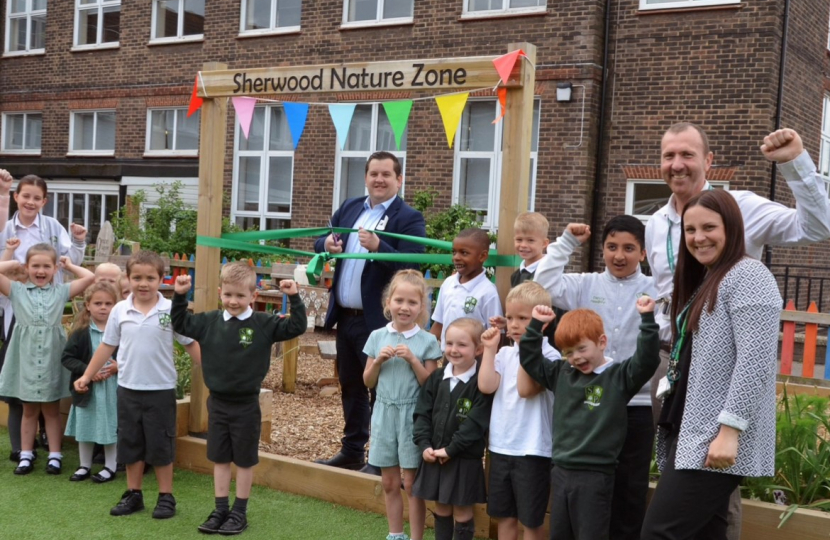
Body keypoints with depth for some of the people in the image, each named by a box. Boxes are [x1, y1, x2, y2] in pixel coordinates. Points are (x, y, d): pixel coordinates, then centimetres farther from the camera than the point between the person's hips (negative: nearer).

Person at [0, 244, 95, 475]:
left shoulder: (61, 291, 3)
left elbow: (90, 277, -6)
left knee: (51, 410, 10)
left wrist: (69, 265, 6)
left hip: (51, 357, 0)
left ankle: (55, 455, 15)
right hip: (26, 356, 0)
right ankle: (26, 455, 20)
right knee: (29, 410, 12)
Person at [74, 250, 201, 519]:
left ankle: (166, 496, 18)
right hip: (128, 389, 3)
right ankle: (133, 494, 26)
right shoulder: (120, 310, -1)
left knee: (161, 446, 5)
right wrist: (87, 376, 11)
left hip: (161, 389, -3)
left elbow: (191, 344, -3)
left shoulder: (171, 310, -9)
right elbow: (107, 346, 9)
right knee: (130, 444, 13)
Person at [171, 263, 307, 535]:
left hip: (246, 405, -3)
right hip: (217, 402, 3)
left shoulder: (264, 323, -10)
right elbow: (180, 324, 8)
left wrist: (294, 298, -22)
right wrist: (179, 296, -3)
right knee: (220, 459, 13)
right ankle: (221, 510, 24)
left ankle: (240, 512, 21)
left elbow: (296, 327, -12)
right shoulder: (209, 321, -1)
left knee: (245, 460, 8)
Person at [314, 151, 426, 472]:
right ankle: (352, 451, 29)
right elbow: (320, 242, 14)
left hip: (379, 321, -7)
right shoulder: (349, 208, 12)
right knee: (350, 387, 16)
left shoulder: (409, 218, -9)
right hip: (344, 317, 7)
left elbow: (410, 266, -20)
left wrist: (378, 247, -34)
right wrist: (327, 244, -10)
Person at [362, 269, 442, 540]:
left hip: (413, 416, -3)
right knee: (389, 483, 13)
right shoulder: (377, 336, 2)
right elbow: (368, 382, 6)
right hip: (384, 414, 3)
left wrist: (413, 359, -18)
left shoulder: (427, 341, -6)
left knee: (412, 484, 3)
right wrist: (378, 360, -11)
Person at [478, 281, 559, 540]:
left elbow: (526, 389, -23)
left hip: (532, 449, -6)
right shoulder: (505, 353, 7)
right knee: (504, 516, 18)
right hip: (501, 446, 6)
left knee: (531, 519, 6)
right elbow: (486, 386, -6)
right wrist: (490, 349, -4)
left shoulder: (549, 355, -11)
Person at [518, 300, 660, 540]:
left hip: (595, 475, -6)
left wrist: (647, 319, -26)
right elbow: (529, 359, 14)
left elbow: (647, 359, -20)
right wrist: (536, 325, 5)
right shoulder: (561, 374, 7)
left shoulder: (619, 376, -7)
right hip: (561, 472, 6)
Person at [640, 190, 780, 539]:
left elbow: (754, 363, -19)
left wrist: (730, 431, -23)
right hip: (691, 433, 9)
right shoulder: (704, 281, 20)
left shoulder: (748, 277, -10)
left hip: (715, 440, -9)